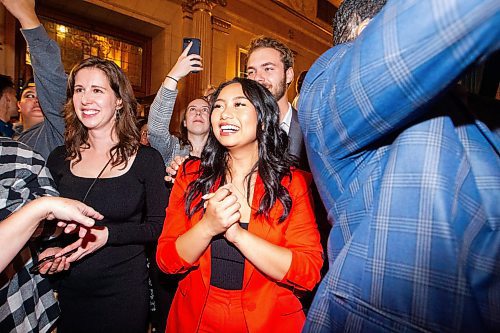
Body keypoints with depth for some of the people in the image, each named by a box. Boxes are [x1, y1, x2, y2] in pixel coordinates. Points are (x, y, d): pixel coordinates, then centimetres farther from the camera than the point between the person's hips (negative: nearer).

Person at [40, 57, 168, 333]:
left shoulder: (147, 159, -11)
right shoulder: (59, 159, 0)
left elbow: (160, 225, -10)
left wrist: (107, 234, -22)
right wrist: (48, 249, -9)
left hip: (125, 291, -3)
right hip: (69, 290, 3)